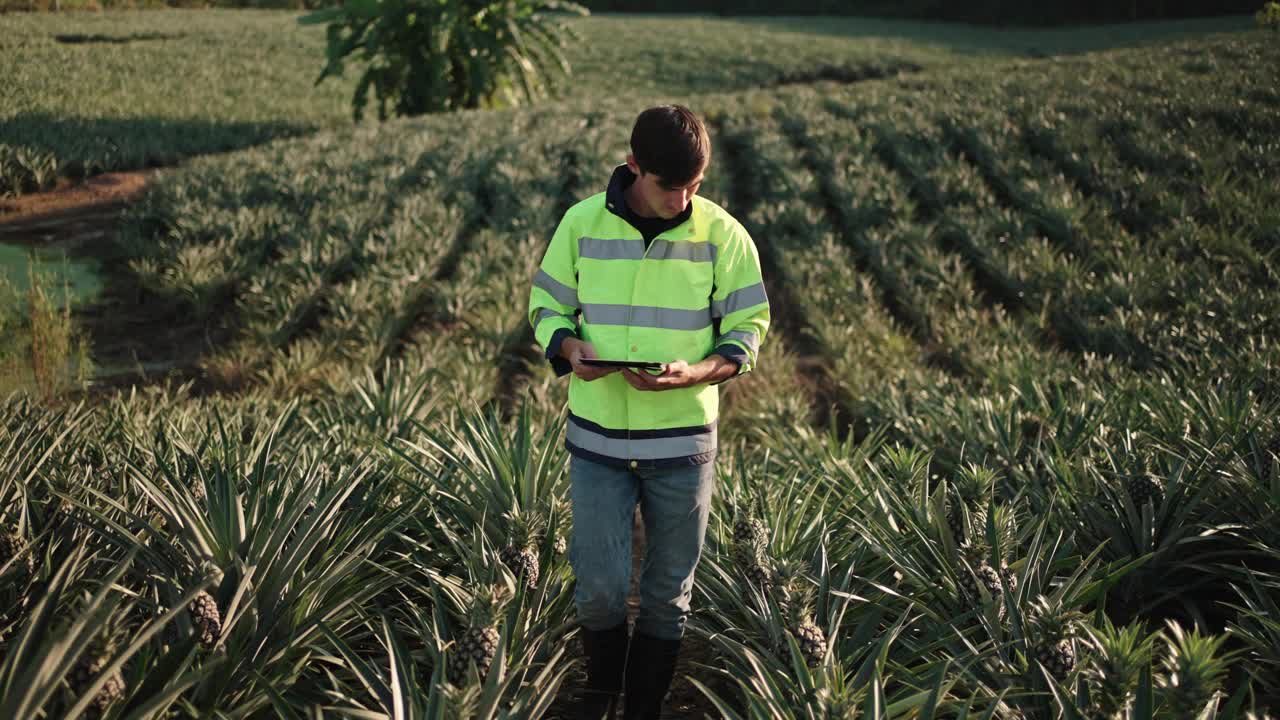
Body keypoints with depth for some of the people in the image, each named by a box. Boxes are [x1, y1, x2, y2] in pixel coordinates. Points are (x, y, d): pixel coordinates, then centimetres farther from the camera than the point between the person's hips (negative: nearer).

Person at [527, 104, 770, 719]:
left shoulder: (722, 234, -8)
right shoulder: (582, 223, -6)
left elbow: (748, 328, -1)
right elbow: (547, 306, 5)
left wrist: (696, 373, -20)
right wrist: (569, 348, -17)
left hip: (684, 443, 0)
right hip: (597, 439, 0)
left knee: (668, 594, 12)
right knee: (599, 588, 2)